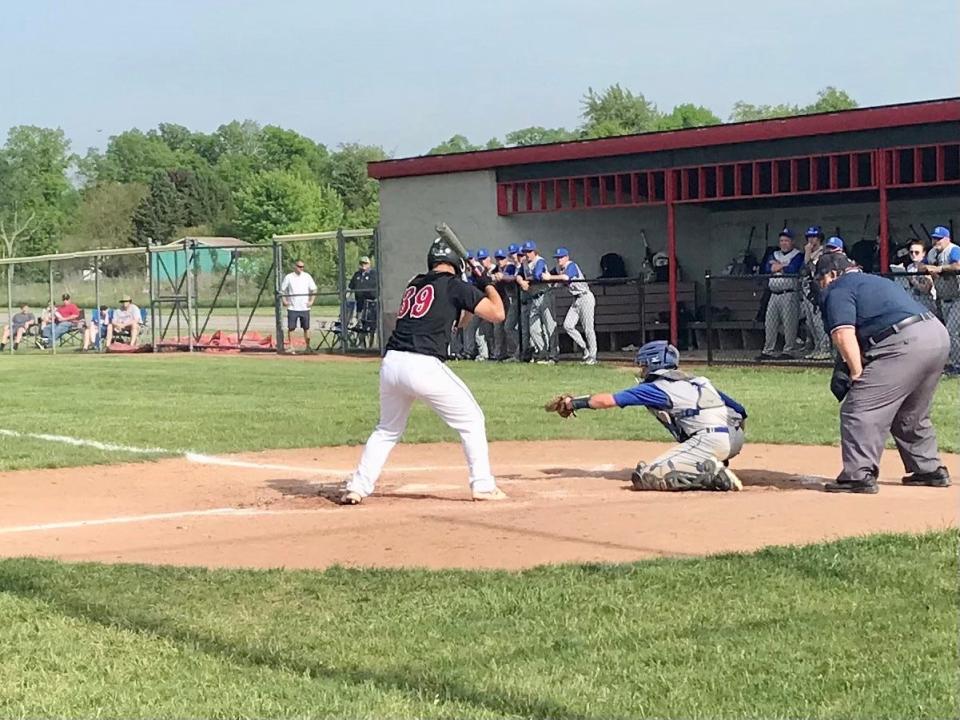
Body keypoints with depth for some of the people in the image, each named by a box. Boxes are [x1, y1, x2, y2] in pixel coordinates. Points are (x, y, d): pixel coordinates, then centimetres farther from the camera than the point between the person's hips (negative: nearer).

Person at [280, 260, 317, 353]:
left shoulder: (307, 276, 4)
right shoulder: (288, 277, 0)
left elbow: (314, 289, 9)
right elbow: (282, 290, 7)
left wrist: (311, 301, 0)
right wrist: (284, 301, -3)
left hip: (305, 307, 1)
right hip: (292, 308, -1)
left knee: (306, 328, 4)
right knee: (291, 327, -1)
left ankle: (308, 347, 11)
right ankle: (291, 347, 4)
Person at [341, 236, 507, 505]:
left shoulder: (413, 286, 22)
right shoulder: (455, 286, 3)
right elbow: (497, 314, 4)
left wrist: (469, 302, 31)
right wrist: (488, 285, 19)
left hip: (391, 363, 6)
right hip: (424, 366, -6)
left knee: (387, 429, 24)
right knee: (471, 420, 10)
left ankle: (357, 488, 16)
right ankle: (483, 485, 7)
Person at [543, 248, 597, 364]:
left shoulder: (571, 266, -16)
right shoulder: (559, 269, 10)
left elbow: (566, 277, -34)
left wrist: (550, 277, -34)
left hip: (585, 297, -8)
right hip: (576, 300, 8)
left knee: (588, 328, -7)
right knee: (567, 325, -3)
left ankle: (592, 356, -2)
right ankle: (584, 349, 10)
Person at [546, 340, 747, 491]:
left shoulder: (657, 387, 6)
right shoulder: (698, 381, 25)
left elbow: (607, 400, 6)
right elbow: (740, 411, 21)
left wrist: (573, 403, 18)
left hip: (710, 440, -8)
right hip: (736, 437, 8)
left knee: (643, 478, -8)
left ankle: (711, 474, -16)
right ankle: (712, 467, 12)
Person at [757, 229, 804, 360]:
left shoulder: (797, 255, 1)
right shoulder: (774, 255, 19)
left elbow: (792, 270, -15)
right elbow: (767, 268, 4)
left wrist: (777, 266, -2)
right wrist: (784, 266, -7)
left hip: (790, 294, -6)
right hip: (774, 294, 6)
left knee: (789, 324, -8)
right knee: (769, 323, 4)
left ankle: (788, 351, -4)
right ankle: (768, 351, 7)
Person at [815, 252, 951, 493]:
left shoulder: (837, 290, 3)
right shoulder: (876, 281, 31)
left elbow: (843, 335, -11)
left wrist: (857, 374, -8)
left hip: (907, 343, -9)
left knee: (859, 407, -6)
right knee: (911, 414, 26)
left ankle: (860, 475, -11)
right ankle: (930, 470, 33)